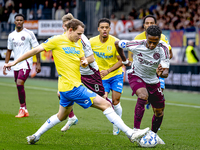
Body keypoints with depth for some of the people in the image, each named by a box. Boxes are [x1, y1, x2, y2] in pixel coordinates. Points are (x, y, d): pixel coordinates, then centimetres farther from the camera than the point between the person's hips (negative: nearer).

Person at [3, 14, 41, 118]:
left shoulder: (29, 34, -4)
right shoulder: (11, 35, 12)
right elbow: (9, 51, 19)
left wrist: (38, 64, -6)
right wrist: (6, 64, 12)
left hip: (26, 63, -6)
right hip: (16, 65, 6)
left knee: (20, 84, -20)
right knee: (19, 86, 6)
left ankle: (22, 108, -10)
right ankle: (24, 111, 14)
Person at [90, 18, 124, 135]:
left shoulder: (115, 42, -14)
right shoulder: (92, 42, -7)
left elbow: (121, 61, -9)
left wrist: (108, 71, -18)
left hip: (116, 74, -2)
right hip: (102, 76, 2)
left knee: (115, 102, -6)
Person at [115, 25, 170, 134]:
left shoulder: (163, 48, -22)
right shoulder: (136, 45, -25)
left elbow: (166, 73, -27)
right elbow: (117, 44, -4)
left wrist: (161, 73, -52)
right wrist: (124, 61, 9)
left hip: (153, 81, 3)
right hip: (136, 76, -3)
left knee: (159, 112, 8)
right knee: (143, 95, -34)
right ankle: (136, 129, -35)